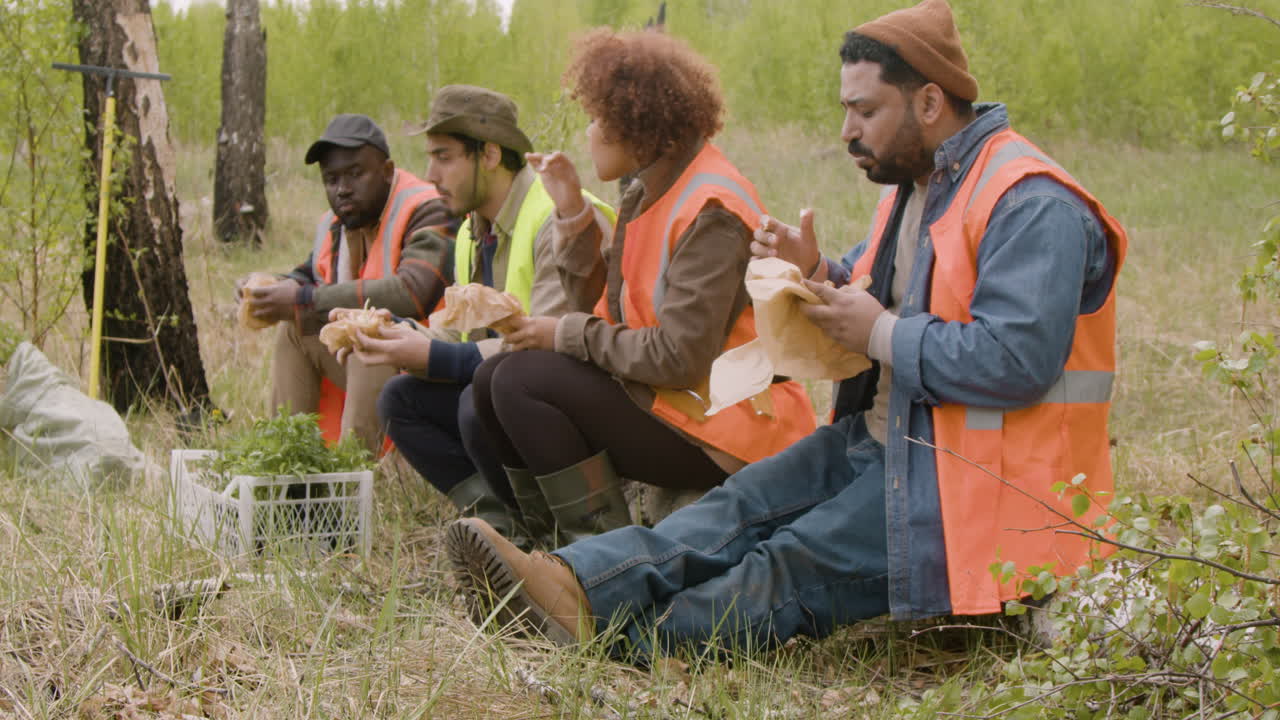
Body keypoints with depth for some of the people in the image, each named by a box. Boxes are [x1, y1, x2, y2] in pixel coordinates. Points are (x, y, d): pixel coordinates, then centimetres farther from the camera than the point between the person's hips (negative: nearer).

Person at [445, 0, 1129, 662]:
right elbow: (869, 286, 27)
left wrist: (880, 334, -18)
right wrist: (815, 271, 3)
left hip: (971, 476, -9)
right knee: (749, 503, -11)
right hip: (885, 437, 9)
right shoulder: (916, 184, 15)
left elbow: (1015, 360, -29)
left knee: (800, 562, -19)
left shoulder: (1032, 206, -18)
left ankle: (622, 645, -24)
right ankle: (579, 585, -26)